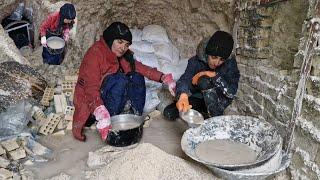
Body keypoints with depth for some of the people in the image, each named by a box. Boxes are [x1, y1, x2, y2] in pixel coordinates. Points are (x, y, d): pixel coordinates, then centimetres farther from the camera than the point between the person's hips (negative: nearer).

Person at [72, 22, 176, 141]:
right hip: (91, 104, -7)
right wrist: (101, 112, -43)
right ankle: (108, 125, -24)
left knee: (137, 78, -9)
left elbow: (139, 67, -5)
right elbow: (91, 86, -29)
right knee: (120, 80, -29)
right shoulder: (95, 52, -19)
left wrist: (164, 78, -19)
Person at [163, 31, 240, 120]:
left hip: (219, 102, -2)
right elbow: (185, 79, -32)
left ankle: (216, 118, -17)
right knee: (168, 113, -18)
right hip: (198, 98, 2)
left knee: (204, 80, -32)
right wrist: (183, 96, -54)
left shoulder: (230, 63, -16)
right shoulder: (196, 61, -14)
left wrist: (213, 75, -30)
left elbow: (231, 92, -25)